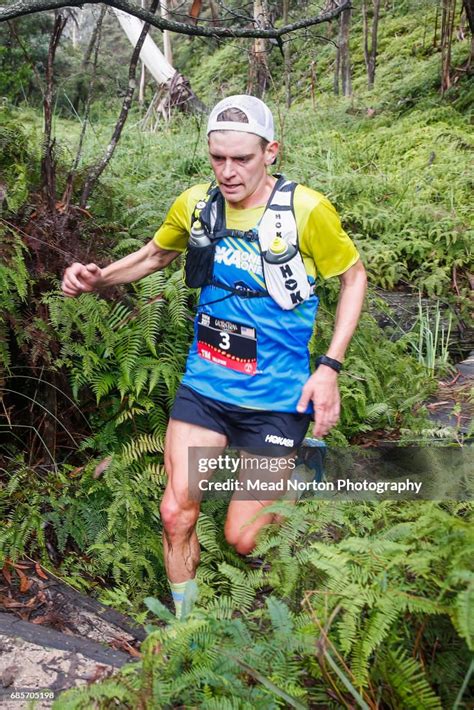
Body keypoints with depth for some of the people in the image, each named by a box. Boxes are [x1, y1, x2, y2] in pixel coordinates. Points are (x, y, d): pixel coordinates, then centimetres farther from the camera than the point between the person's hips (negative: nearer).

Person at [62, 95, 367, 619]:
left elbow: (353, 276, 0)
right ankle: (183, 623, 27)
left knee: (242, 538, 2)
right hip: (204, 384, 4)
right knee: (176, 514, -1)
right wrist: (96, 278, -2)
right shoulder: (195, 204, -2)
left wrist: (329, 368, -9)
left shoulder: (306, 209, -13)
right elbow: (154, 255, 18)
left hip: (276, 397, -3)